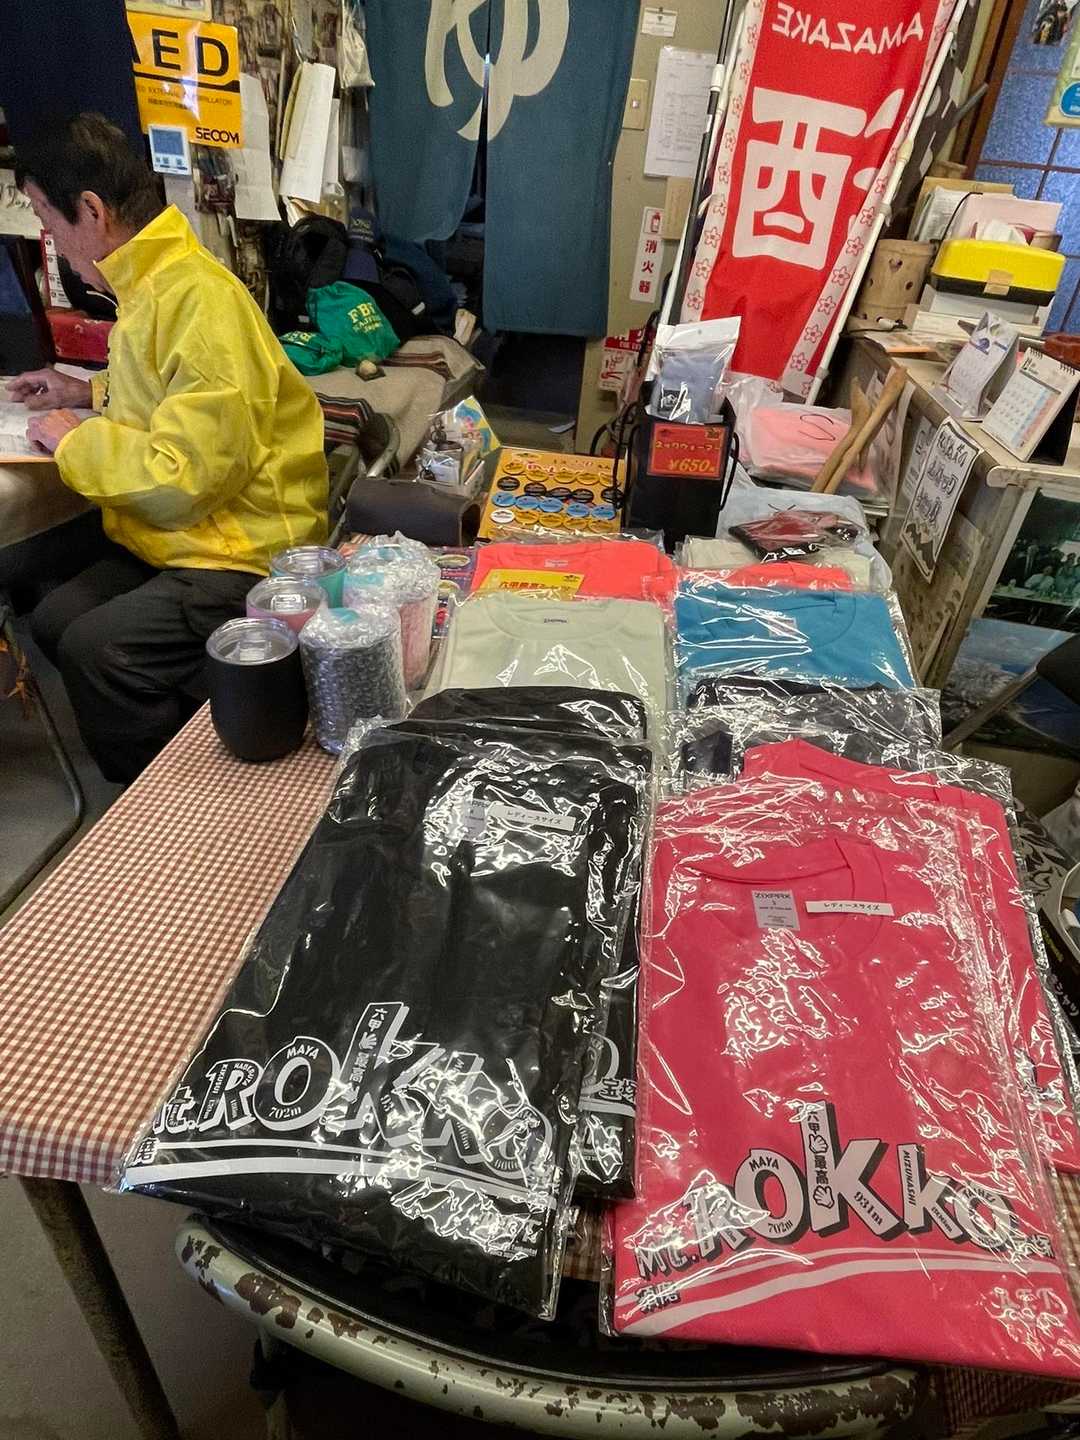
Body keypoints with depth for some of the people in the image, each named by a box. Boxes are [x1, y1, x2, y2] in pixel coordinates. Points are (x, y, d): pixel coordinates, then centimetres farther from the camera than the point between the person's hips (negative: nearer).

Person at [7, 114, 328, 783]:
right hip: (173, 534, 10)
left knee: (93, 648, -23)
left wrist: (75, 441, -9)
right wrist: (91, 394, 21)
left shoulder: (201, 303, -19)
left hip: (243, 552, -10)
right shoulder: (153, 282, 13)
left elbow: (181, 479, -24)